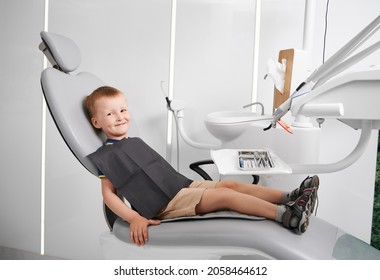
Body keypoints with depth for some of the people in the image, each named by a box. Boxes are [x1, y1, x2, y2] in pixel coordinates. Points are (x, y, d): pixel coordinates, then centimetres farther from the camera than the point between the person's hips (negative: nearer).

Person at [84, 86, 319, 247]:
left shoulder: (133, 142, 21)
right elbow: (109, 193, -13)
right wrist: (134, 218, -25)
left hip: (175, 186, 9)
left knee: (229, 184, -3)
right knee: (224, 195, -20)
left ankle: (290, 198, -7)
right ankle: (286, 215, -25)